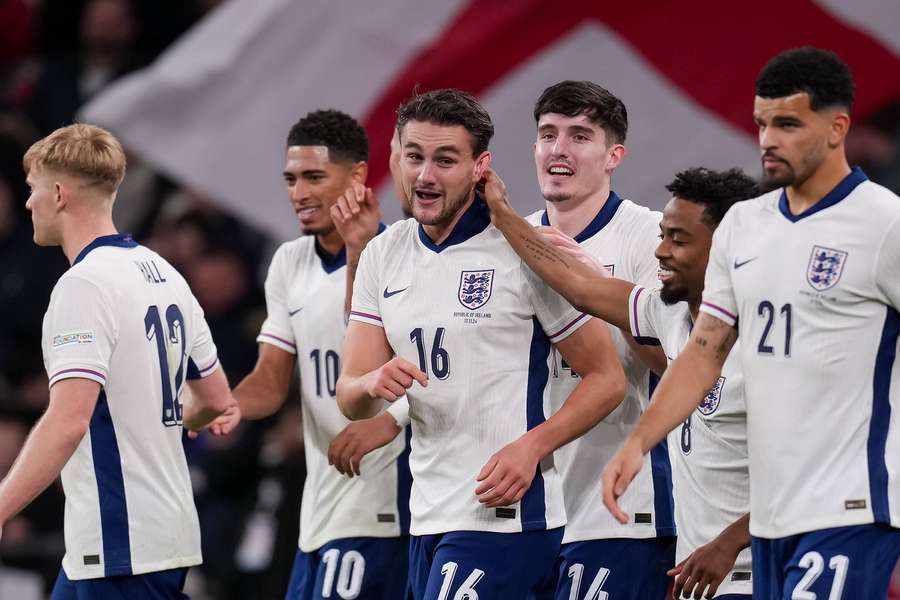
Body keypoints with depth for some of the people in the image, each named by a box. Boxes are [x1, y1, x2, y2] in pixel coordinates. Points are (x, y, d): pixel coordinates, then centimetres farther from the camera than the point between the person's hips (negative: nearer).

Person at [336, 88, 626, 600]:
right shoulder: (383, 255, 10)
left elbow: (607, 379, -6)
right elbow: (352, 402, 8)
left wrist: (530, 446, -20)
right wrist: (374, 384, -16)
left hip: (503, 514, -7)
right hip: (428, 515, 7)